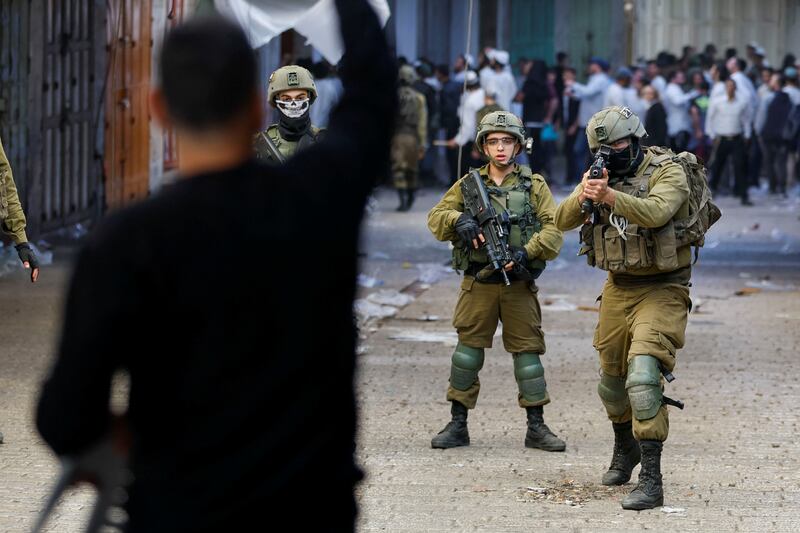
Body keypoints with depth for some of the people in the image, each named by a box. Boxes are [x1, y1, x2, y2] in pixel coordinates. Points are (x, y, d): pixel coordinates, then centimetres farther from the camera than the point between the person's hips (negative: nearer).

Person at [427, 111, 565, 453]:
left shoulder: (534, 185, 5)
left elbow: (553, 230, -3)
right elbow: (435, 218, 5)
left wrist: (527, 252, -19)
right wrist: (459, 220, -15)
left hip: (519, 285, -1)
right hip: (478, 284, 1)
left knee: (527, 350, 1)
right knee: (468, 349, 2)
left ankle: (536, 427, 6)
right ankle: (457, 425, 8)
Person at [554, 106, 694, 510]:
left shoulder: (667, 172, -13)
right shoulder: (601, 175, 4)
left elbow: (655, 212, -33)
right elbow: (563, 221, -5)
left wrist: (609, 196, -47)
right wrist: (583, 195, -26)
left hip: (661, 291, -6)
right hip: (618, 290, 6)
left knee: (643, 375, -22)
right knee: (612, 378, 19)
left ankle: (651, 480, -23)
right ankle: (625, 449, 48)